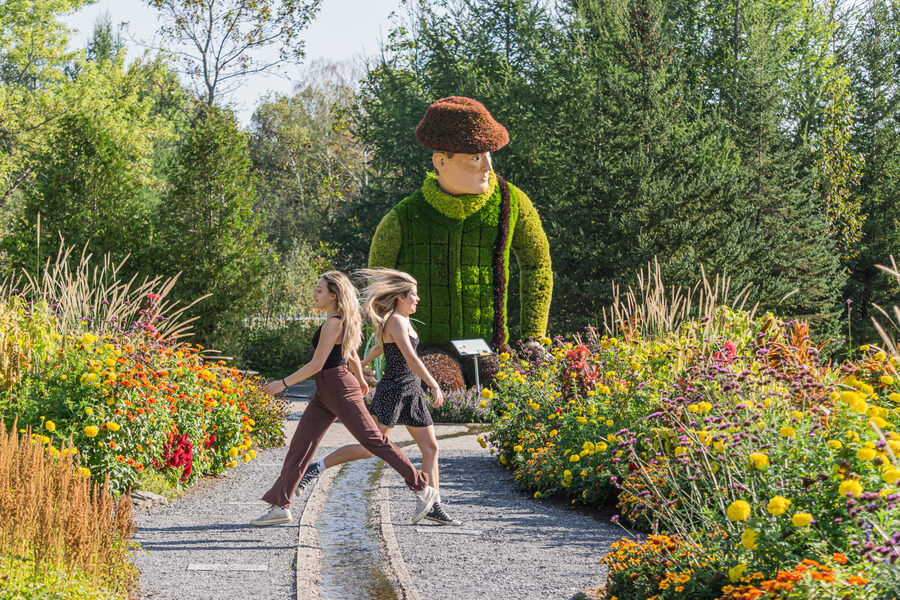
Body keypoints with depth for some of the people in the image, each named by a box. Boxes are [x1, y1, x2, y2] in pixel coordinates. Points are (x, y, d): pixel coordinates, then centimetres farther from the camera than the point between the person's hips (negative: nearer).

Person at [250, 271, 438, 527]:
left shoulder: (332, 323, -17)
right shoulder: (340, 321, 12)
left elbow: (317, 364, -20)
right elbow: (352, 356, 24)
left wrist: (283, 383, -15)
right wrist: (361, 381, 39)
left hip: (340, 390, -10)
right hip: (325, 393, 10)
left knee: (374, 441, -7)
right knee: (300, 445, 7)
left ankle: (423, 489, 0)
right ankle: (280, 507, 10)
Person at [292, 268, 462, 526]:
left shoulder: (403, 321, 15)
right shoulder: (396, 321, -14)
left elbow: (380, 348, 31)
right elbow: (412, 360, -22)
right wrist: (435, 387, -24)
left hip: (411, 393, 9)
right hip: (393, 391, -9)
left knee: (431, 448, 3)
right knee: (370, 448, -11)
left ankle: (434, 506, 4)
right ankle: (314, 470, 0)